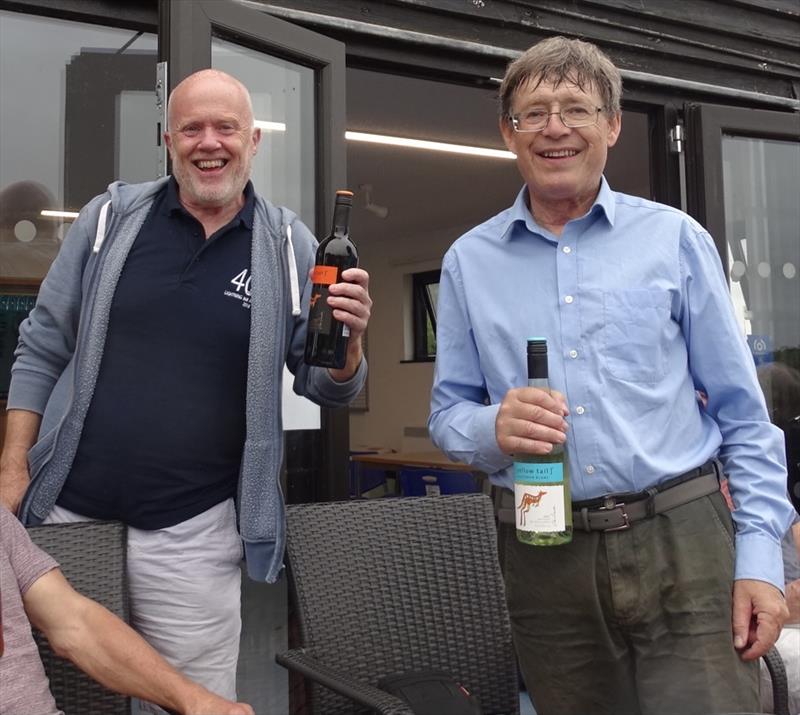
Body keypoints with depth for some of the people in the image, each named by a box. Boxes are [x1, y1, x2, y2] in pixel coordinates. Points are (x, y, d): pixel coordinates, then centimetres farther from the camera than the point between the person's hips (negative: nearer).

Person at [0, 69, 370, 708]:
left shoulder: (290, 246, -1)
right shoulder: (111, 217, 2)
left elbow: (323, 385, 4)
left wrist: (348, 343, -18)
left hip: (191, 529, -1)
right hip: (66, 509, 2)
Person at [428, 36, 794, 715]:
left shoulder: (675, 238, 2)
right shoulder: (469, 261, 6)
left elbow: (741, 411, 3)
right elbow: (448, 414, 8)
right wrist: (493, 427, -15)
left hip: (681, 540, -1)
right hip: (545, 556, 2)